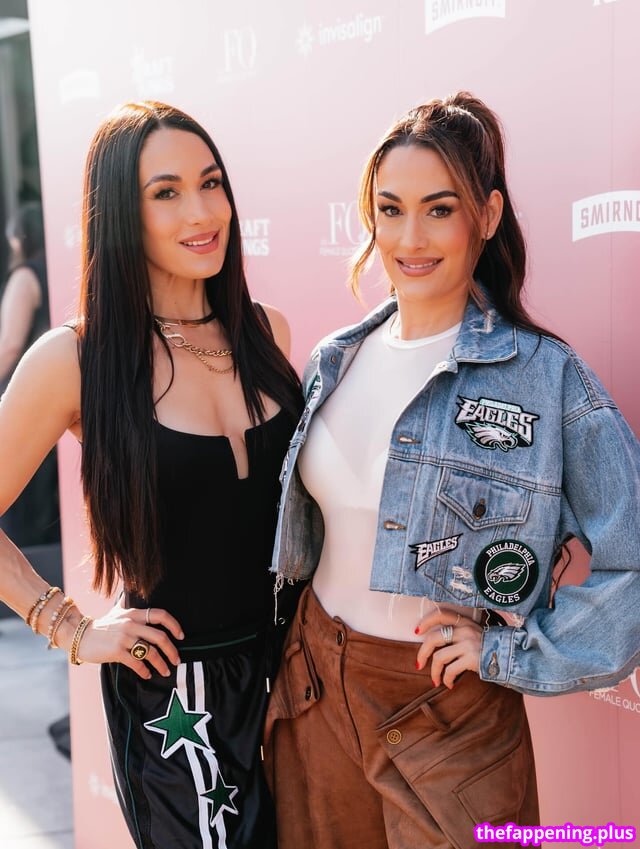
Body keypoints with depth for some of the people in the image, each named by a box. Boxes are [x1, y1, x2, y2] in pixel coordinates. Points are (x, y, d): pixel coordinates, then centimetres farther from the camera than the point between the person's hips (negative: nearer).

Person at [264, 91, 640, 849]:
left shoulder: (547, 378, -15)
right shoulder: (335, 362, 1)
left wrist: (512, 654, -15)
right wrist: (292, 656, 11)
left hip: (449, 710, -4)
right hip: (313, 681, 5)